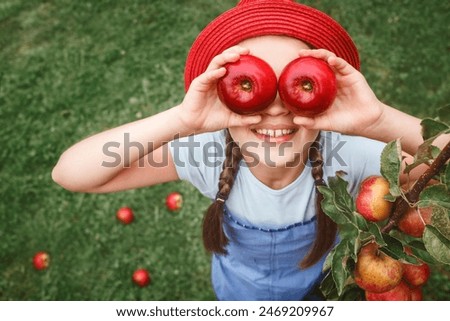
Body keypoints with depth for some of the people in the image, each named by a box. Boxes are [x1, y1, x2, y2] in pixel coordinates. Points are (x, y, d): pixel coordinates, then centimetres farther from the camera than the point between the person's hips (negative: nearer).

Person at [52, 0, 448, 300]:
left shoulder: (347, 155, -37)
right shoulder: (209, 154, -35)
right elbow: (69, 174, -40)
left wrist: (379, 119, -57)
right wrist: (179, 120, -55)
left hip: (321, 295, 0)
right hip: (238, 295, 1)